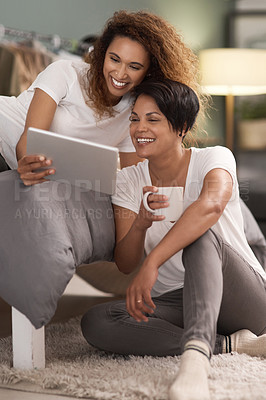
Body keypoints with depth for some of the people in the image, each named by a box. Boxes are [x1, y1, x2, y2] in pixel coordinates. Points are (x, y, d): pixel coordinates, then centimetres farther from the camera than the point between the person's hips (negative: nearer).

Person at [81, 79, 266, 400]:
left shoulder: (215, 159, -9)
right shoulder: (128, 181, 4)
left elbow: (210, 205, -35)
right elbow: (124, 263, -3)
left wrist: (151, 264, -44)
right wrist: (141, 222, -25)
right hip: (172, 303, 4)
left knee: (201, 235, -34)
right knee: (95, 323, -23)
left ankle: (195, 354, -50)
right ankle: (229, 344, -24)